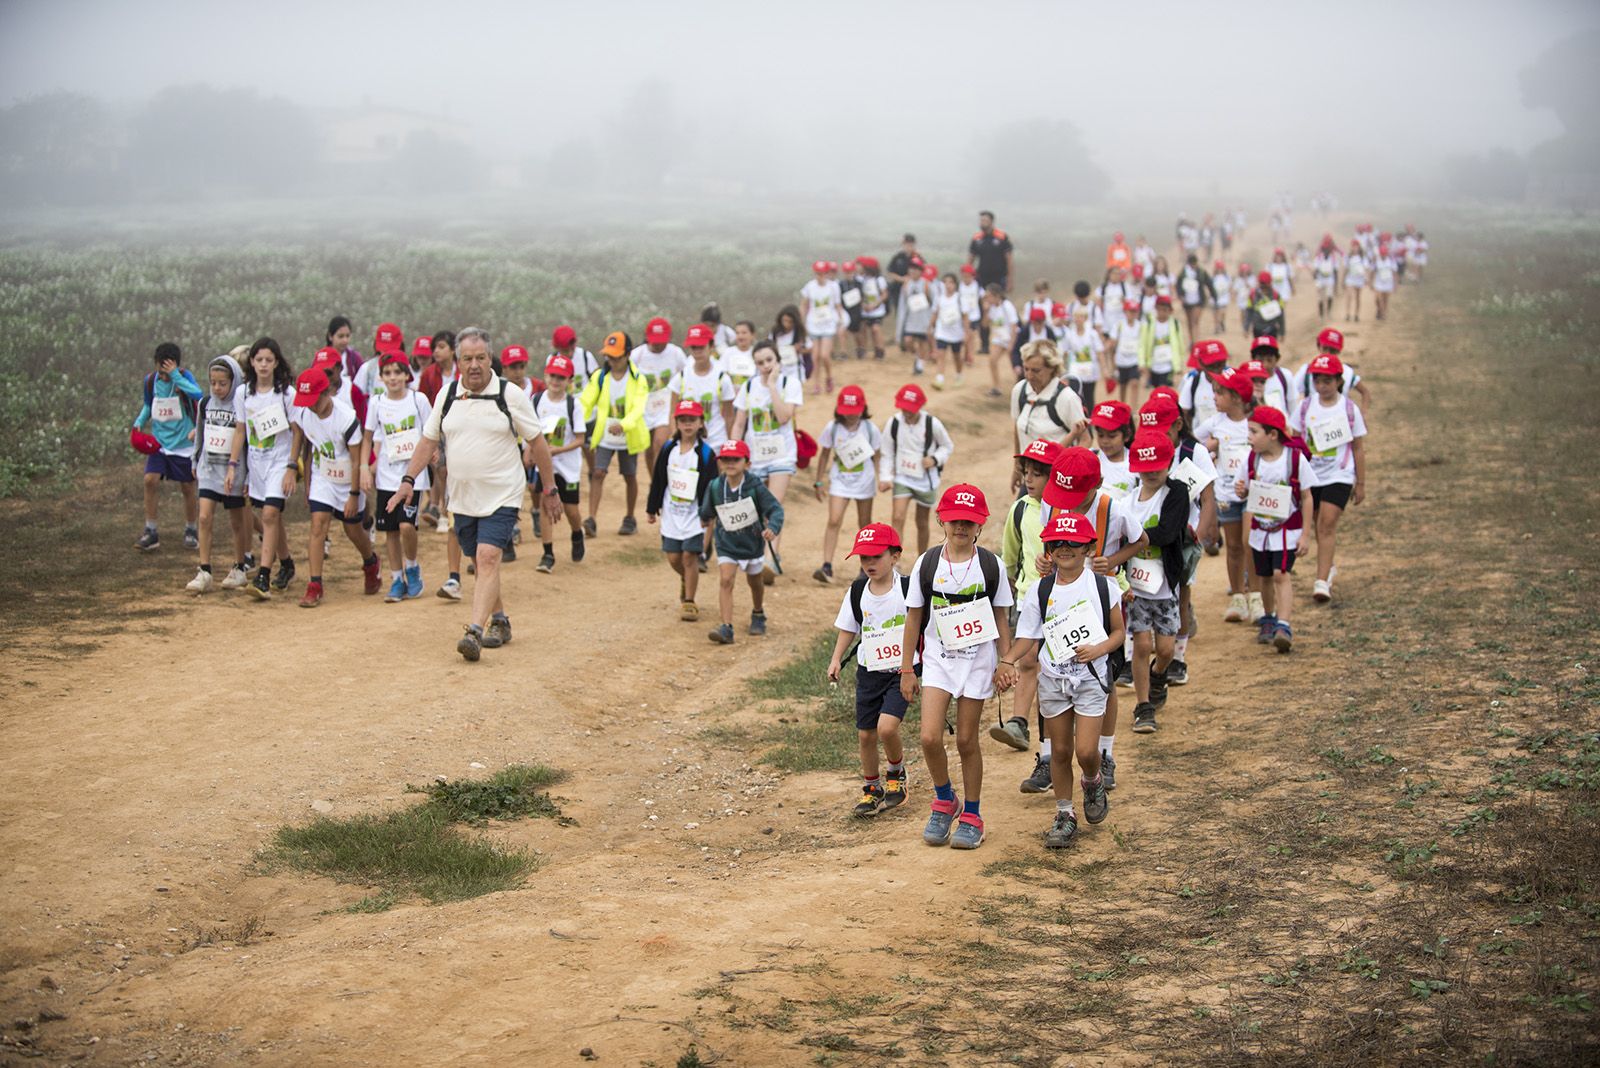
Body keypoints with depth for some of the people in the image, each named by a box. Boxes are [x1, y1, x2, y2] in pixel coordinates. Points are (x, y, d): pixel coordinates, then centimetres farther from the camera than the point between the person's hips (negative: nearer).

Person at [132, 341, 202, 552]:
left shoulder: (184, 377, -11)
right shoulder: (150, 380, 1)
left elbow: (198, 395, -32)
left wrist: (175, 376, -33)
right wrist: (139, 422, 1)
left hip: (184, 444, -3)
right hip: (159, 442, 3)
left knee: (188, 488, 6)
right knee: (150, 481, -14)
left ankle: (191, 531, 26)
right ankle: (150, 532, -5)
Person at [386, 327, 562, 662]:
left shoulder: (510, 395, -7)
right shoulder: (448, 395, 5)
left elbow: (536, 442, 0)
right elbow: (428, 441, 13)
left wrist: (550, 489, 3)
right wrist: (408, 480, 2)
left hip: (502, 495, -5)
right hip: (463, 497, 5)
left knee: (488, 558, -18)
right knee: (481, 562, 13)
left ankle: (475, 632, -24)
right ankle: (499, 621, 31)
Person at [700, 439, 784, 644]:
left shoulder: (755, 486, -21)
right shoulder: (715, 487, -13)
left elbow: (775, 509, -25)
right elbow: (706, 513, 5)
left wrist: (772, 528, -39)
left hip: (753, 542, 0)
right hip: (727, 544, 0)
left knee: (755, 581, 21)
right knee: (725, 580, -17)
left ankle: (758, 615, 49)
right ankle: (726, 628, -20)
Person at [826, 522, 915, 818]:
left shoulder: (908, 588, -10)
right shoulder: (857, 592, 1)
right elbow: (847, 628, 11)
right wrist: (836, 660, 1)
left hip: (903, 671, -4)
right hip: (869, 671, 4)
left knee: (886, 727, -20)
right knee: (865, 734, 7)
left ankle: (896, 774, 9)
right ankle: (871, 789, 28)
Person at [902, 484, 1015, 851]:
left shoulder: (991, 566, -3)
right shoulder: (926, 564, -3)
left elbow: (1001, 618, 5)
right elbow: (913, 618, 3)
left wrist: (1005, 663, 1)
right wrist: (907, 669, 3)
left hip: (978, 660, -1)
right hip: (938, 659, 1)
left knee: (967, 739, 4)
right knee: (930, 738, -12)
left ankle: (971, 815, 21)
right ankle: (944, 800, 15)